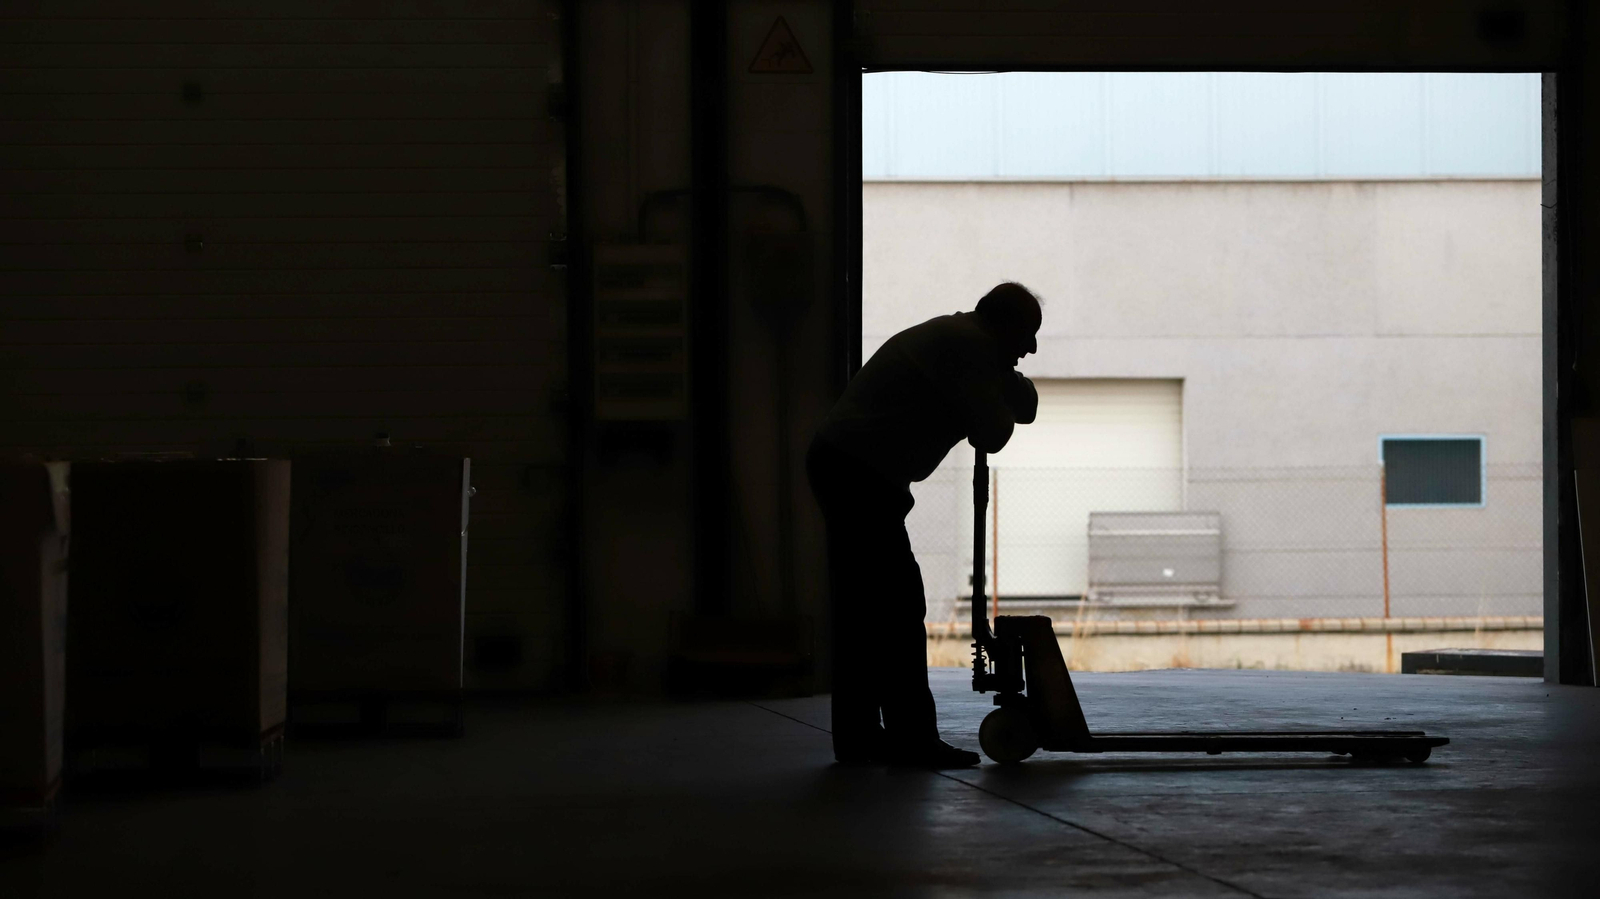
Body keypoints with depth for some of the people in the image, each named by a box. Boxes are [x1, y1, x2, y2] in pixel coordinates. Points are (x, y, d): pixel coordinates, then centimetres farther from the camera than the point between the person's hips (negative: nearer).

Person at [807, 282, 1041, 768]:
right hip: (862, 473, -11)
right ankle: (910, 737, -8)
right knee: (898, 604, -9)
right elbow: (990, 434, -13)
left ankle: (857, 737, 15)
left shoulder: (954, 339, 20)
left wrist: (1004, 382, 3)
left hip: (837, 464, 11)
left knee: (862, 606, 12)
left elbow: (1025, 406, 23)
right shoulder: (964, 345, -12)